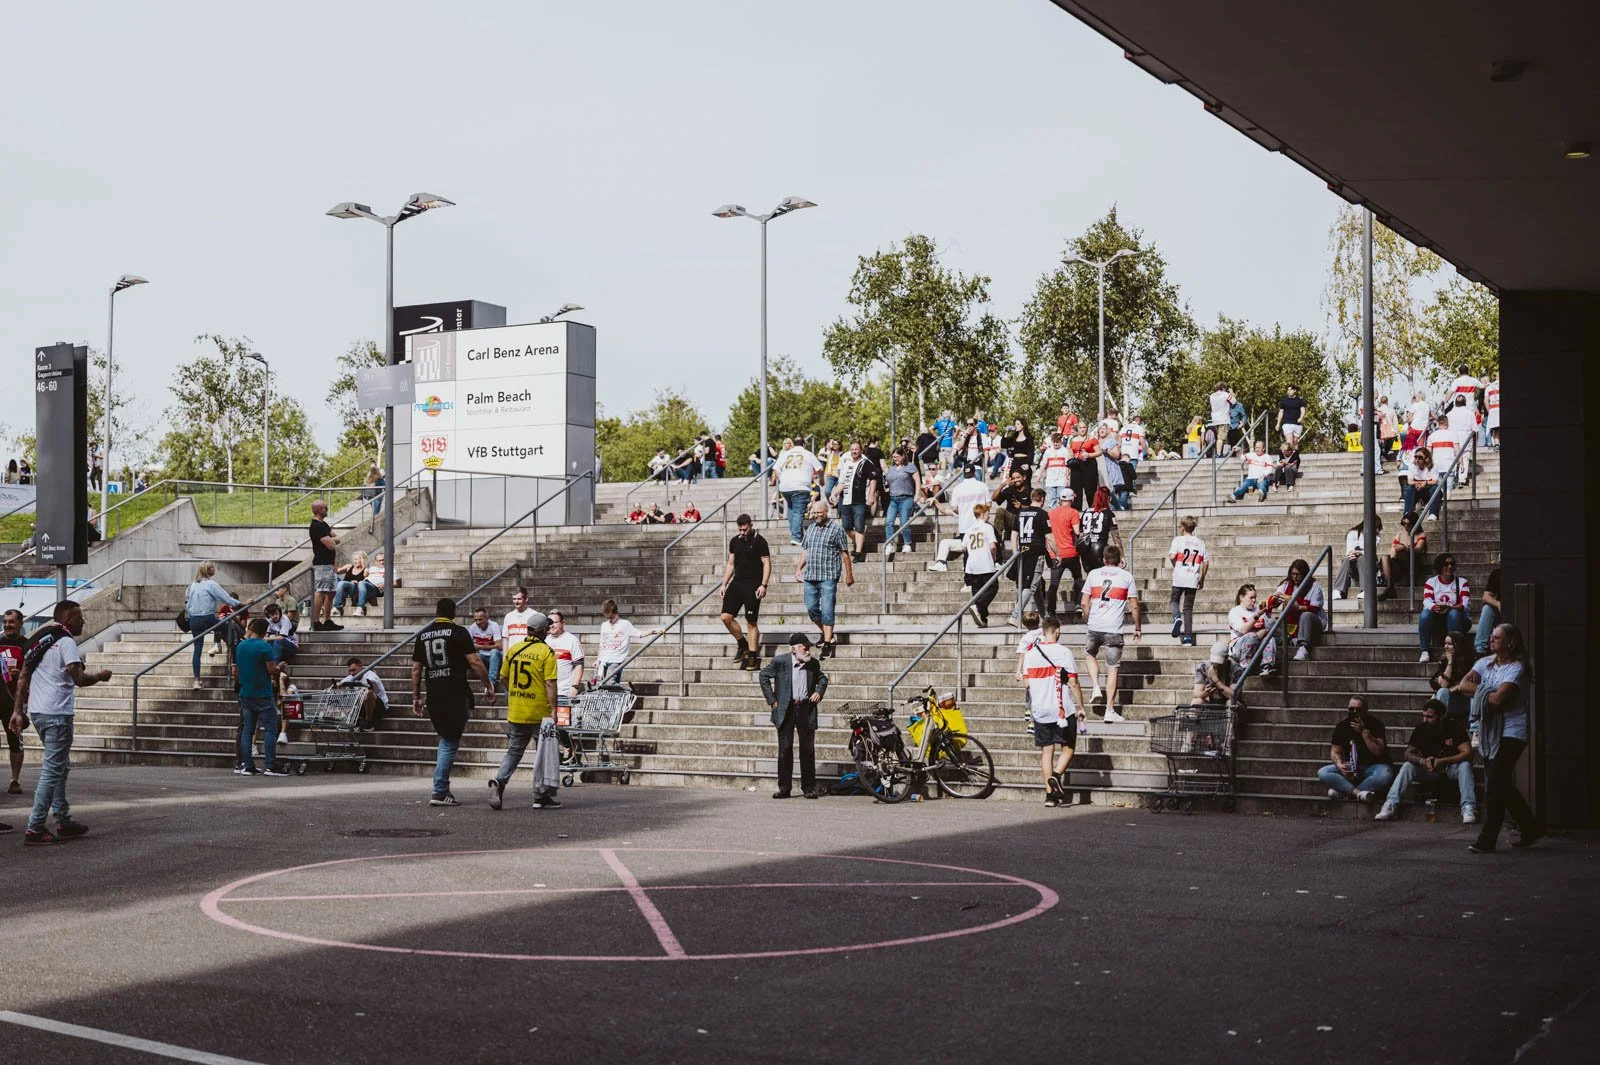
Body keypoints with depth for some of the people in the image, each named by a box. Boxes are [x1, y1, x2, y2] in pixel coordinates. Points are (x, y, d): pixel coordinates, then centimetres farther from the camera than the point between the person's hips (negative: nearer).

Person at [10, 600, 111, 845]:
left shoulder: (39, 639, 15)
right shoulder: (66, 642, -11)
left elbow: (23, 678, 15)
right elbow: (80, 679, -20)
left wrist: (18, 710, 15)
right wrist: (100, 676, -1)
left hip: (37, 712, 9)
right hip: (57, 714, -9)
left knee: (60, 768, 19)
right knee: (52, 771, -5)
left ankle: (64, 822, 23)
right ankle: (35, 830, -7)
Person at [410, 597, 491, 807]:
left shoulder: (422, 635, 11)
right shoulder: (458, 632, -4)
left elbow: (416, 669, 13)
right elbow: (475, 662, -10)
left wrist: (416, 697, 18)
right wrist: (488, 686, -1)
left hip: (434, 697, 5)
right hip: (456, 695, -5)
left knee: (446, 740, 17)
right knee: (450, 744, 0)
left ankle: (442, 789, 12)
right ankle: (439, 792, -4)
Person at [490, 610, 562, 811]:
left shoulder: (514, 650, 5)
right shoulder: (546, 653, -10)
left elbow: (503, 678, 12)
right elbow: (550, 684, -16)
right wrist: (553, 709, -13)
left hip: (515, 712, 4)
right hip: (539, 713, -4)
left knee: (513, 752, 13)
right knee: (544, 753, 9)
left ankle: (499, 781, -10)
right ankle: (541, 796, 11)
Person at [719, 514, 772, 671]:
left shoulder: (759, 541, -5)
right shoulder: (734, 541, 11)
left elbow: (767, 564, -7)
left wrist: (763, 585, -17)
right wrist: (724, 584, 12)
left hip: (753, 586, -5)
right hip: (737, 583, 6)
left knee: (752, 622, -2)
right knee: (726, 616, -5)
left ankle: (752, 657, 5)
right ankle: (742, 644, 15)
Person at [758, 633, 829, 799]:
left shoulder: (813, 664, 3)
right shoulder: (780, 661, -6)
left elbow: (822, 678, 22)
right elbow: (764, 675, 3)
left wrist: (819, 691, 3)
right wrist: (771, 699, -1)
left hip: (806, 709, 2)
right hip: (786, 709, -2)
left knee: (808, 750, 2)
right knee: (785, 749, 1)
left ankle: (809, 788, 9)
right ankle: (784, 788, 7)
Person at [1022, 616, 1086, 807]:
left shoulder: (1030, 653, 3)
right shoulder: (1063, 652, -9)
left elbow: (1026, 683, 7)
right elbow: (1073, 683, -10)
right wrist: (1080, 707, -1)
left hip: (1039, 711, 4)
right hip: (1063, 710, -4)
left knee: (1046, 750, 8)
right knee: (1068, 748, 9)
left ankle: (1050, 794, 4)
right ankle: (1057, 775, -16)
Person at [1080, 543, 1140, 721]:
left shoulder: (1094, 574, 8)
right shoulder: (1126, 576, 4)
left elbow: (1084, 603, 7)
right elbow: (1134, 606, 4)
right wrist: (1137, 628, 13)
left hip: (1094, 627, 2)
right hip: (1114, 629, -2)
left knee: (1090, 654, 29)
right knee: (1113, 668, 2)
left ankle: (1095, 688, 11)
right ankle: (1110, 710, 2)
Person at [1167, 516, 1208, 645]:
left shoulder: (1178, 539, -2)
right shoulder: (1200, 542, 9)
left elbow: (1172, 556, -15)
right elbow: (1206, 562, 7)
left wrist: (1175, 566, 6)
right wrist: (1202, 579, 17)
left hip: (1179, 577, -3)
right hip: (1193, 579, 3)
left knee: (1174, 600, 17)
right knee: (1188, 607, 8)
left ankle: (1177, 618, -16)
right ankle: (1188, 637, 3)